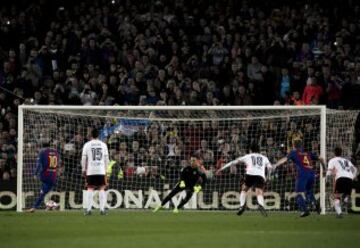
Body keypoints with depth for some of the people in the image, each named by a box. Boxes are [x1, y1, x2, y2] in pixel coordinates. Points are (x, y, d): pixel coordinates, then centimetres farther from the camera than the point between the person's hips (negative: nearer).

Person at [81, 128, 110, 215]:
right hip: (101, 170, 1)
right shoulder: (103, 145, 6)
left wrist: (84, 169, 11)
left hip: (90, 170, -1)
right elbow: (106, 158, 7)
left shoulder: (87, 145, 1)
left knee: (90, 189, 4)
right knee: (102, 189, 5)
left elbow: (84, 158, 1)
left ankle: (88, 209, -2)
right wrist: (106, 170, 15)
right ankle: (102, 209, -1)